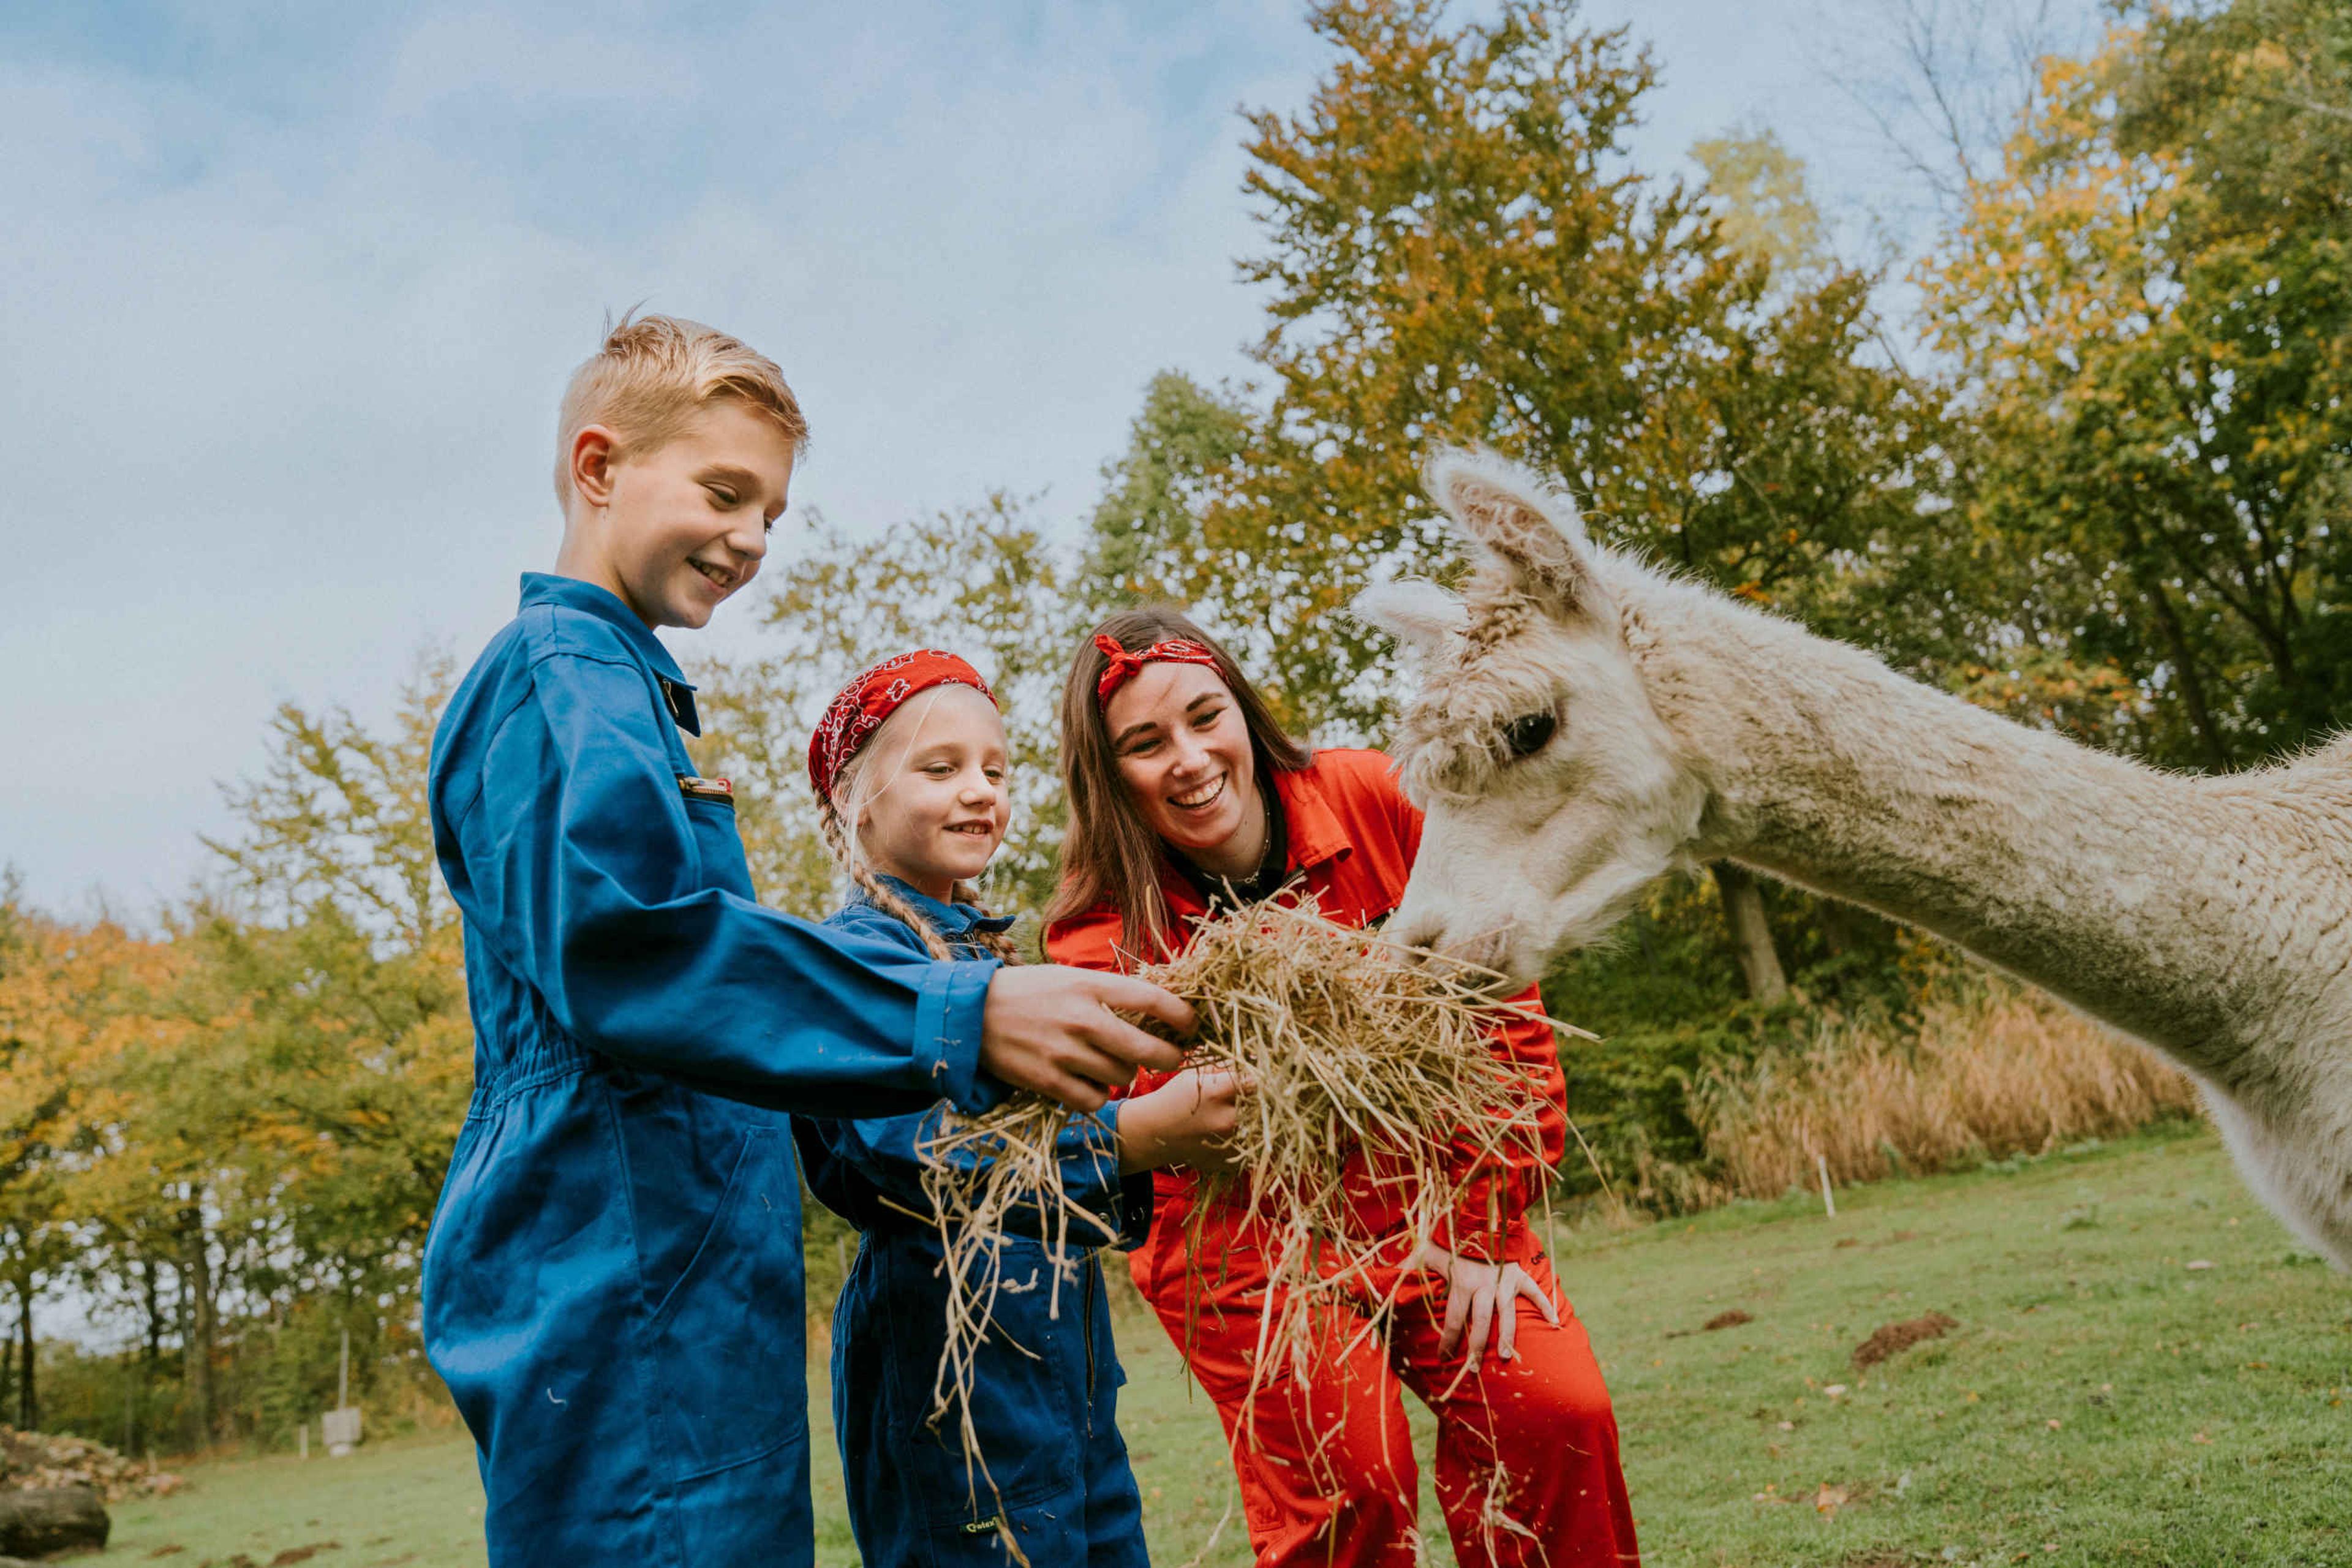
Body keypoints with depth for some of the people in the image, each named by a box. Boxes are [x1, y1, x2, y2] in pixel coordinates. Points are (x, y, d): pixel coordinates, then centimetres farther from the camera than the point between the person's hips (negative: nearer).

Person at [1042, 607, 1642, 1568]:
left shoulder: (1373, 802, -12)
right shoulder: (1104, 941, -14)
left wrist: (1486, 1229, -7)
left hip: (1435, 1204, 2)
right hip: (1242, 1236, -1)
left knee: (1553, 1412, -12)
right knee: (1347, 1483, -14)